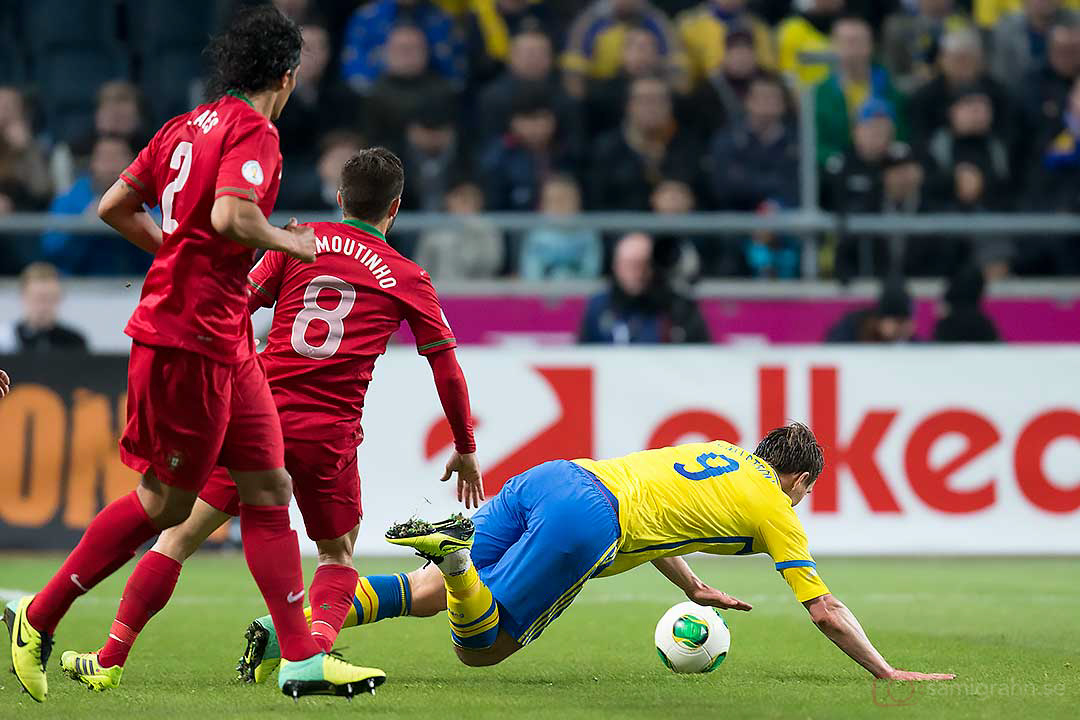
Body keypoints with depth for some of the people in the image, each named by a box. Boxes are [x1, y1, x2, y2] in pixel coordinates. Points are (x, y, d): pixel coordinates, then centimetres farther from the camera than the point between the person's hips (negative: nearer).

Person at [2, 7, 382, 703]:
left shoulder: (188, 126, 14)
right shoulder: (254, 131, -12)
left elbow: (115, 206, 17)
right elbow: (230, 216, -29)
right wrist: (288, 242, -11)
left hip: (226, 343, 10)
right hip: (189, 339, -10)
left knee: (269, 487, 5)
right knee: (167, 503, 0)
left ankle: (302, 658, 1)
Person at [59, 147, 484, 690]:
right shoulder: (408, 279, 8)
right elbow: (447, 366, 11)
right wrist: (465, 450, 22)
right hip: (330, 436, 0)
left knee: (179, 535, 7)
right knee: (338, 554, 20)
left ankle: (110, 660, 4)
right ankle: (316, 648, -7)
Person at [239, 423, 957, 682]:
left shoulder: (720, 451, 32)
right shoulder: (774, 508, 13)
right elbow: (824, 609, 14)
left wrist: (695, 588, 51)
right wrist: (889, 674, 23)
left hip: (547, 477, 7)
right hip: (583, 522, -7)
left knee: (429, 594, 2)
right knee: (480, 645, -7)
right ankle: (453, 552, -32)